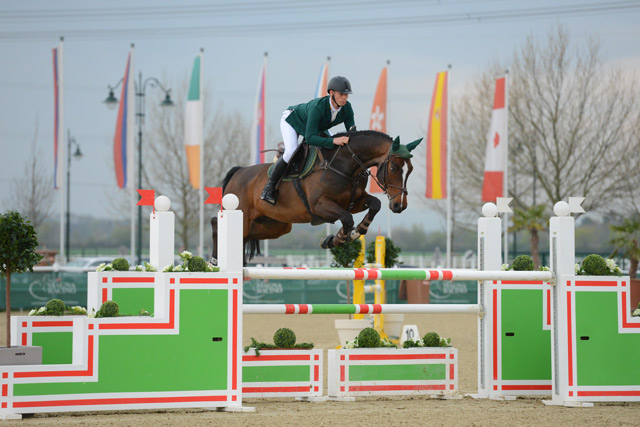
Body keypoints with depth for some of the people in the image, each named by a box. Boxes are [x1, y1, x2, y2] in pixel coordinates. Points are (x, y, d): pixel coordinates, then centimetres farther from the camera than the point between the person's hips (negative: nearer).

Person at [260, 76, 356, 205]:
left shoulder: (347, 108, -26)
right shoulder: (317, 107, -45)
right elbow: (310, 138, -50)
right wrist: (334, 141, -61)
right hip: (292, 120, -7)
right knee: (291, 152, -30)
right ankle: (269, 187, -16)